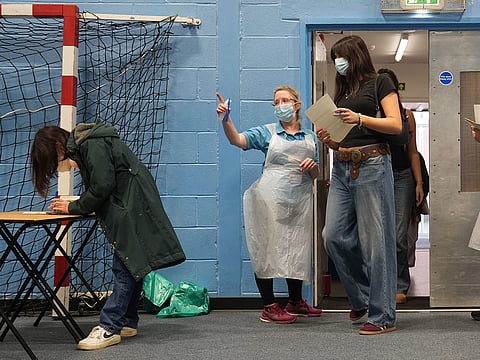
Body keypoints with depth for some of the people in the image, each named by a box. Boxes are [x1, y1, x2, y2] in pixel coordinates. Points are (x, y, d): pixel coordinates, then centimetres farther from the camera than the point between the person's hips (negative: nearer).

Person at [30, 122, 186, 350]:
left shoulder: (93, 145, -16)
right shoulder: (83, 146, 15)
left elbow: (102, 186, -20)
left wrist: (73, 207, -9)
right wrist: (72, 204, 4)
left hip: (133, 206, -10)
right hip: (127, 206, 10)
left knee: (125, 268, -10)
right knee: (130, 267, 11)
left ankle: (109, 327, -11)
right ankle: (127, 322, 15)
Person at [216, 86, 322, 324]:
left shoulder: (310, 137, 15)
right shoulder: (267, 132, 5)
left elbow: (315, 175, 18)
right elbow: (237, 139, -11)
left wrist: (313, 167, -5)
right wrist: (226, 119, -28)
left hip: (300, 201, 4)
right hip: (271, 199, -3)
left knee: (297, 250, 10)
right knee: (268, 250, -5)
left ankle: (295, 302, 25)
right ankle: (269, 307, 2)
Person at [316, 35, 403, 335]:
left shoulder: (380, 82, 4)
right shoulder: (342, 90, 22)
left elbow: (396, 125, -6)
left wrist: (360, 118, -17)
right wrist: (328, 138, 2)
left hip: (371, 165, -7)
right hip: (342, 168, 7)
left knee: (375, 240, -6)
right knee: (334, 235, -1)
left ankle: (383, 316, 1)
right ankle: (361, 298, 18)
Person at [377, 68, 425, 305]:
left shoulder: (406, 115, 9)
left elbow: (413, 152, 11)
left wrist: (419, 182, 5)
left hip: (402, 177, 0)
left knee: (399, 236, -5)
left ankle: (400, 286, 2)